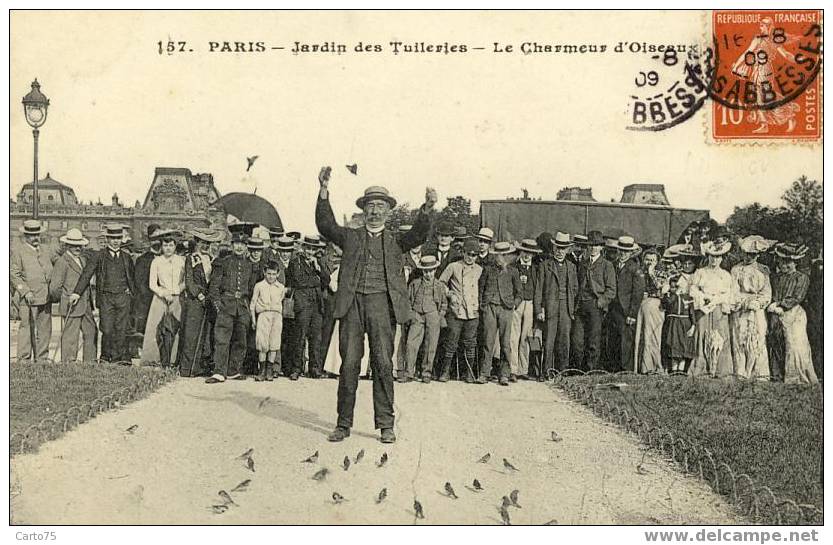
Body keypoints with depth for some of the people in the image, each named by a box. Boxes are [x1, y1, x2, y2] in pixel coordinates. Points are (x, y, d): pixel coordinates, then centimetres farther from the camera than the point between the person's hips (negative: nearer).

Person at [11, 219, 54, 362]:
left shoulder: (44, 252, 19)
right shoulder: (18, 252, -1)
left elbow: (51, 273, 27)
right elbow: (14, 275, -7)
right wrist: (25, 291, -16)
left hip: (46, 298, 6)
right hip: (29, 298, -6)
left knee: (45, 329, 9)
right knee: (27, 329, -4)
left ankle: (42, 358, 17)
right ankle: (24, 359, 2)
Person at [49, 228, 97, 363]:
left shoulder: (83, 259, 14)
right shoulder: (62, 262, -12)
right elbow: (54, 287, -13)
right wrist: (62, 299, 2)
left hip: (86, 307, 8)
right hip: (71, 307, -8)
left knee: (91, 332, 14)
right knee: (70, 337, -2)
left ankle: (90, 362, 24)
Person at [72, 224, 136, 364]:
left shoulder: (126, 258, 14)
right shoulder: (98, 256, 4)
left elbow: (132, 279, 23)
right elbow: (86, 275, -3)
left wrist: (134, 295, 19)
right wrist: (77, 292, -12)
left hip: (123, 296, 2)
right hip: (105, 297, -2)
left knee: (121, 329, -2)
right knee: (107, 329, -5)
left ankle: (122, 357, 3)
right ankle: (106, 356, 13)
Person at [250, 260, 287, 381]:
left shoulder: (281, 287, 16)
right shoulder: (259, 286, 10)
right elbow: (253, 303, 10)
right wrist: (253, 320, 6)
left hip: (277, 315, 2)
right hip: (263, 314, -2)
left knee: (274, 343, -4)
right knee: (262, 343, -10)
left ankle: (269, 370, 3)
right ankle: (261, 370, -3)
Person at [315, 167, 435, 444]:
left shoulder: (395, 241, 18)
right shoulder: (351, 237, 17)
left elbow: (418, 234, 1)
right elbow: (325, 225, 3)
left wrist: (427, 208, -18)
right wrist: (324, 191, -9)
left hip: (381, 301, 0)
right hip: (352, 301, 0)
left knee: (383, 363, -4)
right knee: (349, 363, 0)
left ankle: (385, 424, 4)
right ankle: (343, 423, 8)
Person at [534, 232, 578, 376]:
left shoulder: (571, 267, 15)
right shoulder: (544, 266, 4)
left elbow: (575, 289, 16)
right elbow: (538, 289, 0)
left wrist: (574, 309, 7)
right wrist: (539, 309, -8)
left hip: (567, 309, 3)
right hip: (550, 308, -3)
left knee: (564, 342, 5)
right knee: (548, 341, -3)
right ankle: (547, 371, 2)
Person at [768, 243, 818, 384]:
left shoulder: (802, 278, 2)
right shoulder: (777, 277, 17)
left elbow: (797, 298, -6)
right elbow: (773, 296, 13)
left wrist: (779, 304, -12)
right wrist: (776, 308, -6)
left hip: (794, 315, -4)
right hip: (778, 315, 4)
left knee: (796, 346, -11)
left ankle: (801, 379, -6)